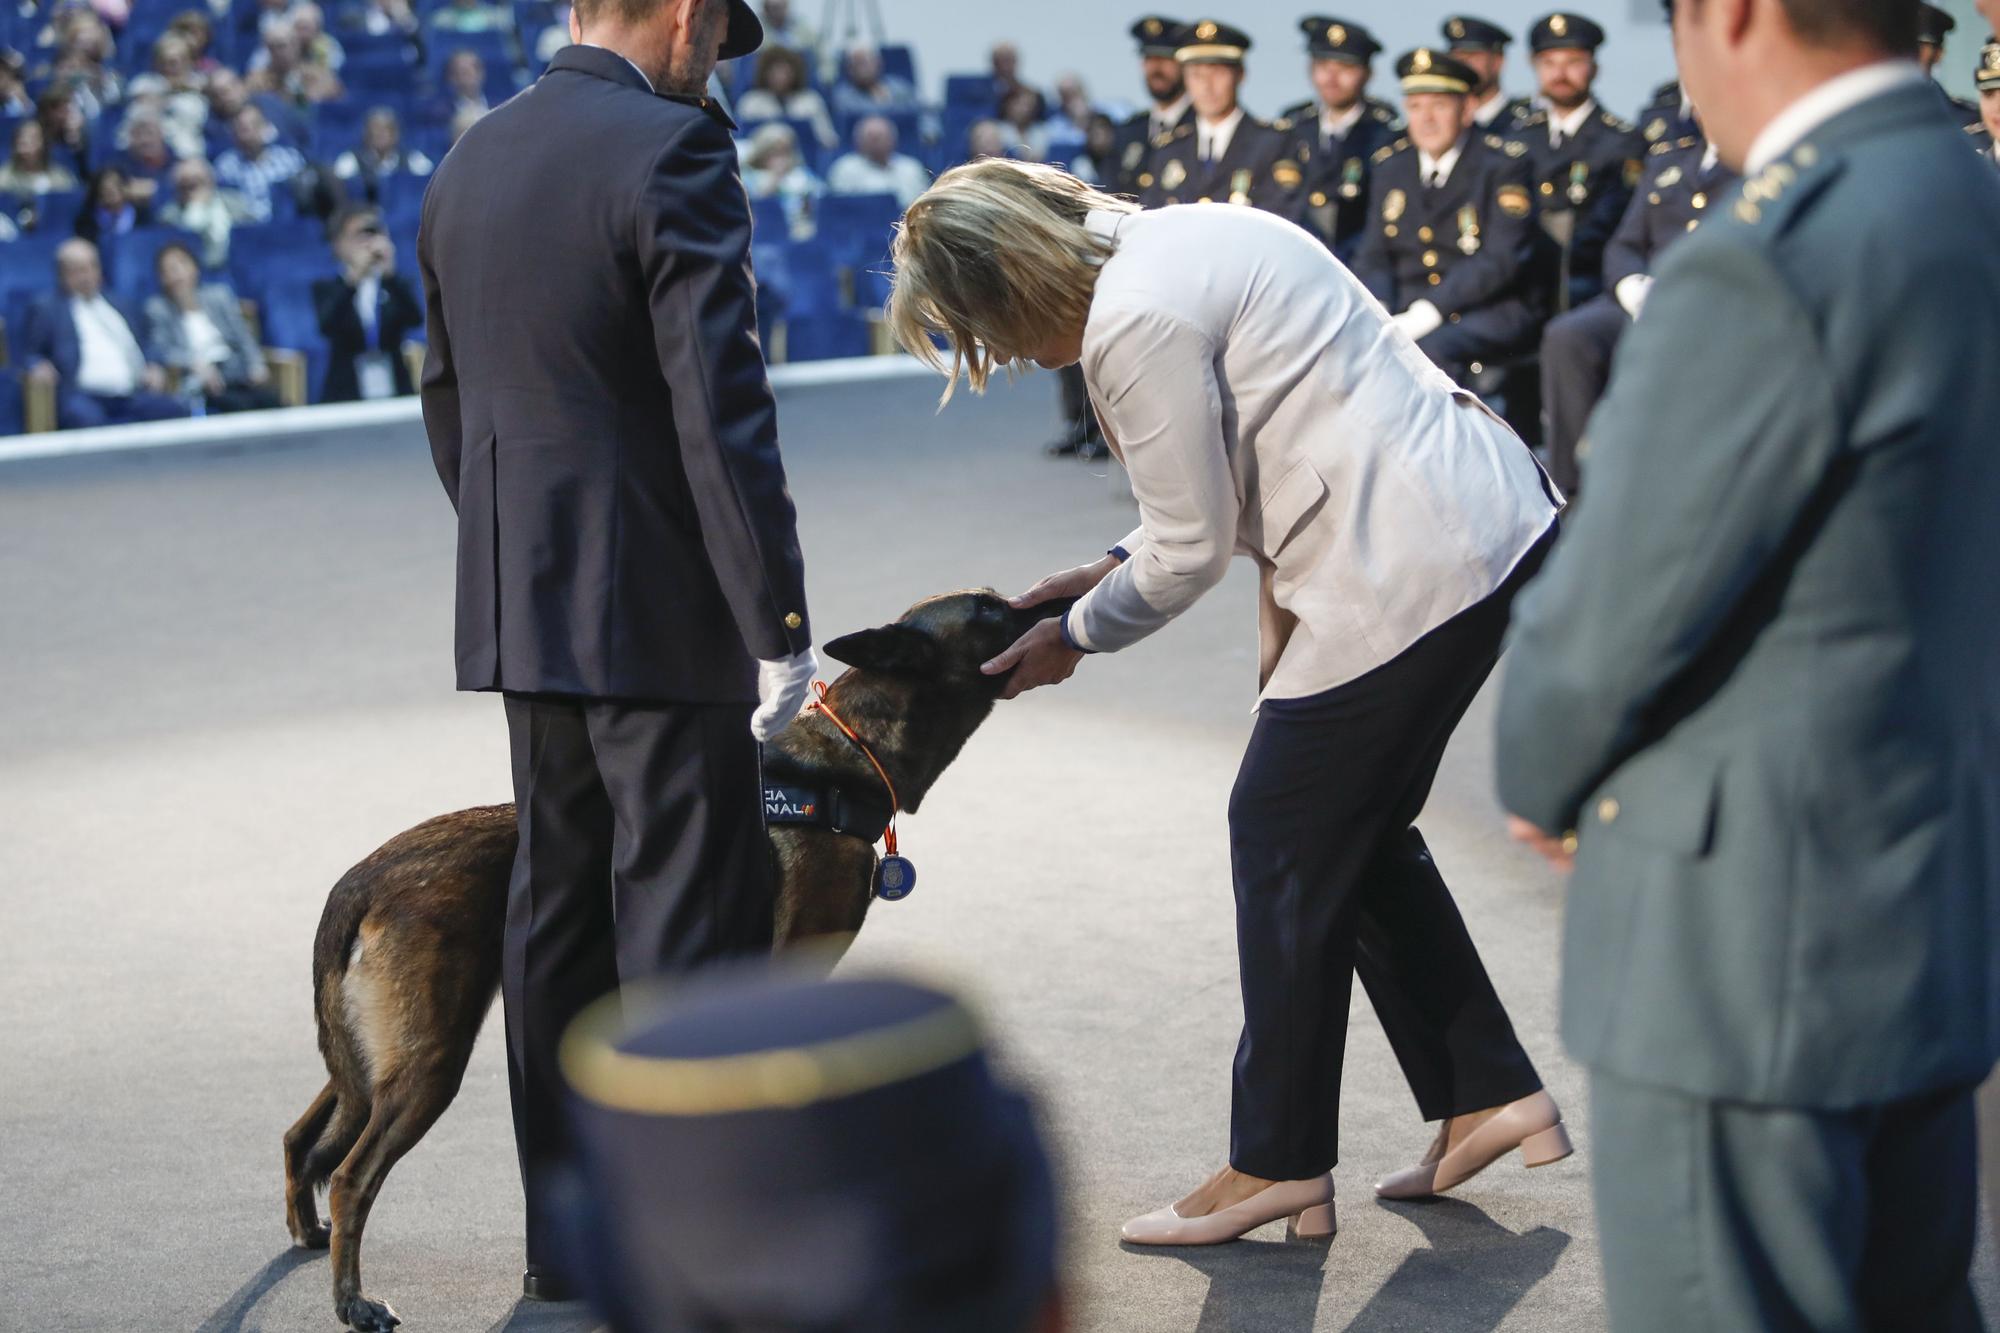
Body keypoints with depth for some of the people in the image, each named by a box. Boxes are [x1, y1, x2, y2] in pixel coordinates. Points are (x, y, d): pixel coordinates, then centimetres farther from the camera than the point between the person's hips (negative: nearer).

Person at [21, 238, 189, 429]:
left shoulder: (117, 305, 28)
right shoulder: (47, 309, 15)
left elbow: (143, 347, 30)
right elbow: (28, 354, 11)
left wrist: (153, 367, 8)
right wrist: (37, 367, -13)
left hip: (133, 395, 4)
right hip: (84, 396, -4)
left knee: (175, 413, -25)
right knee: (85, 418, -40)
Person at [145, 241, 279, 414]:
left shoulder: (218, 294, 17)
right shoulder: (158, 308, 8)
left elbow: (242, 334, 11)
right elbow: (162, 349, -5)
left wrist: (256, 364, -8)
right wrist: (196, 363, -23)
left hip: (236, 370, 3)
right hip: (198, 382, -3)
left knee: (269, 400, -30)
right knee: (242, 405, -34)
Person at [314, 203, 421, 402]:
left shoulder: (397, 285, 10)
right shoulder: (326, 289, 7)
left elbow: (415, 319, -10)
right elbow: (328, 326, -14)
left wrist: (390, 273, -24)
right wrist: (354, 277, -26)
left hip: (394, 395, 1)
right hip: (345, 398, -1)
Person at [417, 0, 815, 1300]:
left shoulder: (468, 163, 11)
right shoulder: (673, 153, -14)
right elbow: (723, 410, -20)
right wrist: (779, 620, -18)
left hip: (523, 606, 8)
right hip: (660, 609, -8)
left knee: (558, 901, 14)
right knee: (689, 910, -1)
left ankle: (564, 1235, 23)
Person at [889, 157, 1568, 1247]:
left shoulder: (1134, 320, -17)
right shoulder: (1175, 239, 13)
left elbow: (1192, 552, -10)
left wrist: (1075, 636, 7)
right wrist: (1114, 567, 18)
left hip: (1409, 572, -10)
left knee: (1284, 838, 0)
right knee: (1358, 830, 18)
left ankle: (1278, 1167, 10)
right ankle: (1491, 1095, 24)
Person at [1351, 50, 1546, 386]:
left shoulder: (1503, 163, -4)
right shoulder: (1391, 166, 14)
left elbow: (1500, 260, -14)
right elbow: (1373, 257, 12)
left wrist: (1428, 312, -23)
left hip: (1492, 313, -5)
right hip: (1409, 311, 5)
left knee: (1432, 348, -35)